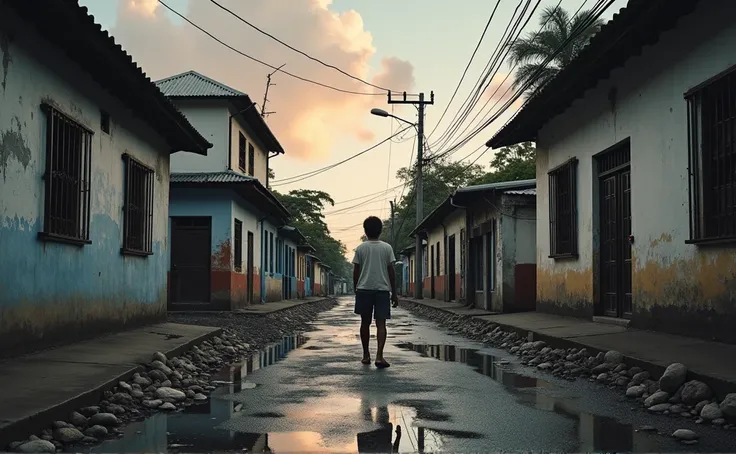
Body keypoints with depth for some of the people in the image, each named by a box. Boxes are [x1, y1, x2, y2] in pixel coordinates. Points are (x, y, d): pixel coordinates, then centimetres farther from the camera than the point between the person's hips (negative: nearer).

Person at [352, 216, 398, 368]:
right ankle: (379, 356, -17)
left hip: (364, 290, 1)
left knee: (365, 323, 12)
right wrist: (394, 293, 5)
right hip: (382, 290, -1)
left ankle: (366, 355, 18)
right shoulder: (387, 248, 1)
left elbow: (356, 272, 3)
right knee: (381, 323, -3)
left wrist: (355, 290, 14)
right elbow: (391, 271, 0)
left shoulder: (360, 248, 2)